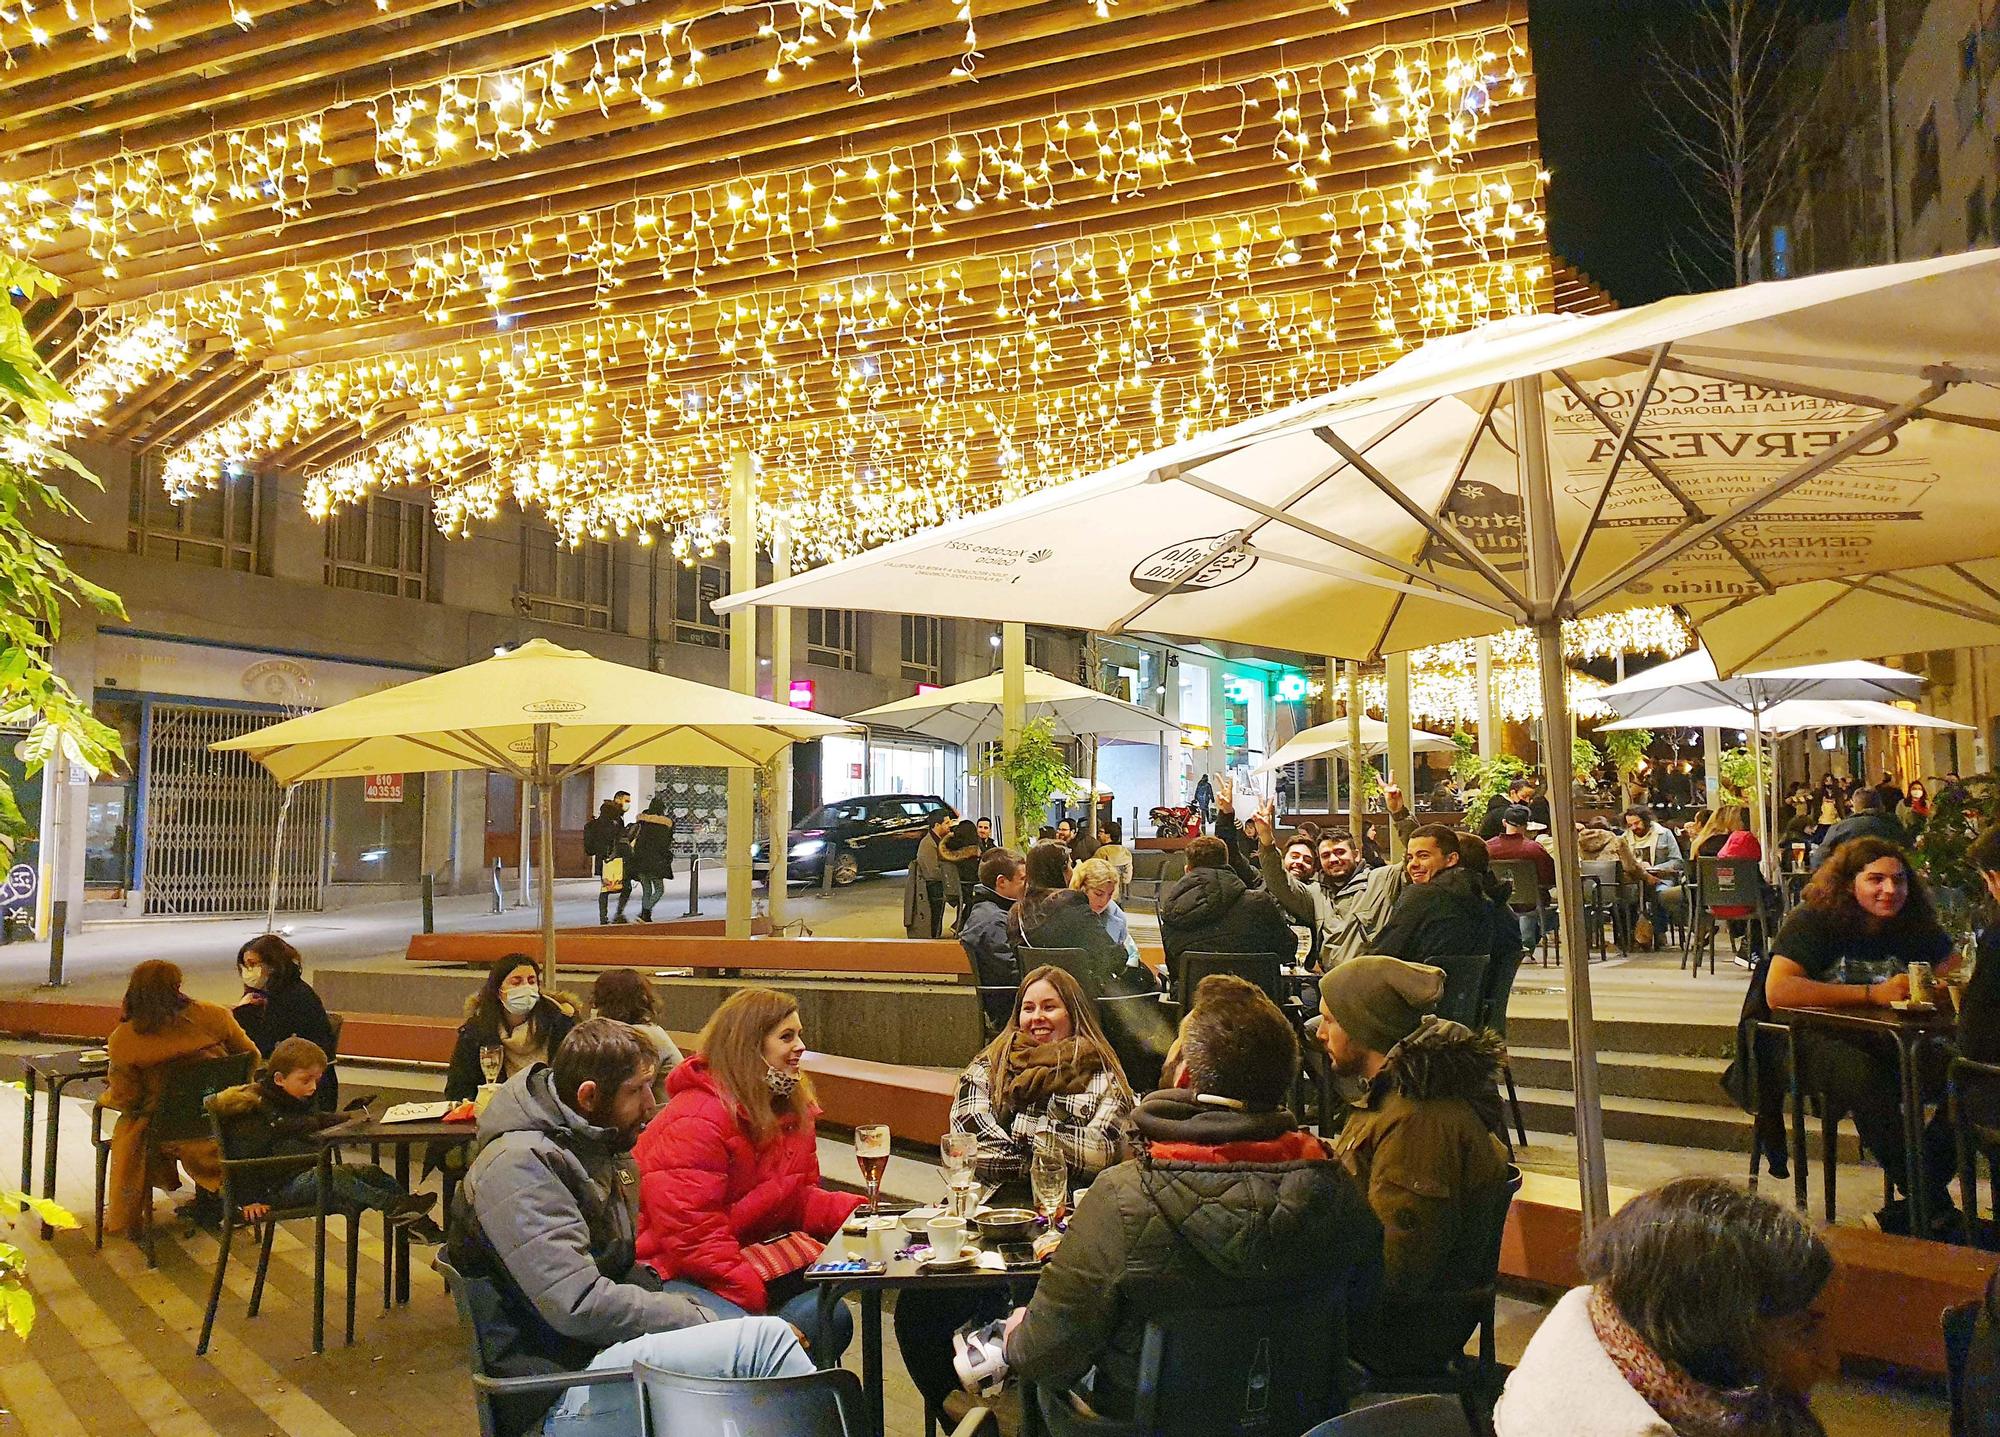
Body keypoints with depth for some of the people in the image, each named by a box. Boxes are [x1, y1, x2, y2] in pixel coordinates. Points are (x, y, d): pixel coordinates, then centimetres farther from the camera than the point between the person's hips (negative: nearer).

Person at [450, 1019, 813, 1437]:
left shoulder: (593, 1149, 14)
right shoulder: (519, 1167, -16)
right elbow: (581, 1307, -23)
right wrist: (703, 1319, -16)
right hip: (555, 1402, -9)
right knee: (763, 1339, -28)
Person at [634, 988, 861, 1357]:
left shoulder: (792, 1111, 7)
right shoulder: (697, 1122, -21)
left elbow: (797, 1198, 10)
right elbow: (690, 1234, -24)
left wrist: (861, 1212, -9)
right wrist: (756, 1299, -25)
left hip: (750, 1257, 9)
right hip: (670, 1269, -8)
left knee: (830, 1319, -9)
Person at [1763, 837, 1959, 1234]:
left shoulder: (1918, 928, 7)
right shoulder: (1814, 921, -10)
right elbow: (1778, 991, -23)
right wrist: (1873, 994, -24)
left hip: (1893, 1043, 5)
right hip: (1820, 1041, -5)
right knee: (1863, 1075, -37)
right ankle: (1935, 1204, -20)